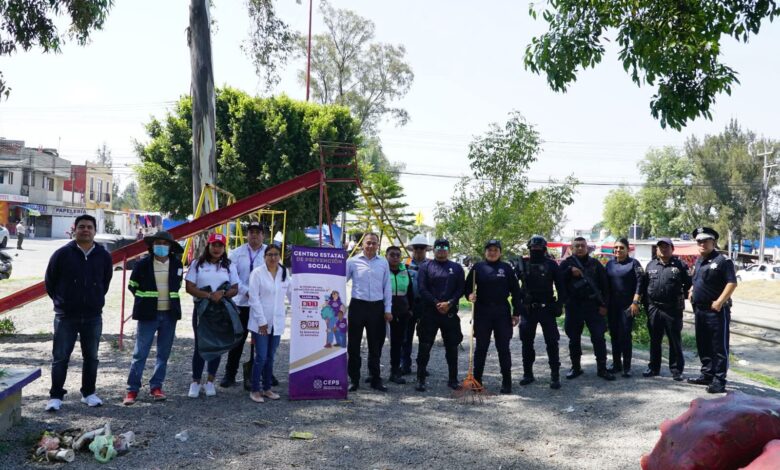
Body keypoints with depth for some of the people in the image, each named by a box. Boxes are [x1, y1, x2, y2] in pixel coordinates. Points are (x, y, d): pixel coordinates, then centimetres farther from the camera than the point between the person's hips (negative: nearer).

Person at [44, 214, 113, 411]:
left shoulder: (103, 256, 2)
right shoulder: (62, 254, -5)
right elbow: (50, 281, 6)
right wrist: (60, 300, 8)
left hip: (93, 316, 2)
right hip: (66, 316, -2)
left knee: (91, 357, 11)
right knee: (60, 357, 1)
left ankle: (89, 393, 24)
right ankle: (55, 396, 12)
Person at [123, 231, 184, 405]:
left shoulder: (177, 264, 3)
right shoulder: (143, 264, -5)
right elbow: (132, 286, 8)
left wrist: (168, 299, 9)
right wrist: (146, 300, 5)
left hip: (169, 315, 3)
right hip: (148, 315, -3)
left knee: (163, 354, 8)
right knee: (140, 353, -2)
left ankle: (156, 387, 18)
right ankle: (132, 389, 6)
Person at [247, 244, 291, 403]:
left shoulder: (284, 273, 6)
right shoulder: (257, 273, -7)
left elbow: (292, 294, 10)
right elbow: (254, 298, -10)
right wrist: (262, 321, -13)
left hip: (277, 322, 4)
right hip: (260, 322, -4)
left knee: (270, 357, 11)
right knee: (261, 357, -4)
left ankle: (267, 388, 22)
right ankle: (254, 390, 9)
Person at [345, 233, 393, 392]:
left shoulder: (383, 263, 7)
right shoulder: (353, 262, -1)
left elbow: (387, 287, 9)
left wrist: (388, 309, 6)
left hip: (377, 307, 2)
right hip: (358, 306, -2)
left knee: (376, 345, 9)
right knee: (353, 345, 3)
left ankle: (375, 379, 20)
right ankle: (354, 380, 14)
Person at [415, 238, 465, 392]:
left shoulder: (456, 268, 9)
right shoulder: (426, 267, 4)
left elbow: (461, 289, 2)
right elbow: (422, 289, -4)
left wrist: (449, 303, -12)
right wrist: (436, 303, -13)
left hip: (451, 313, 2)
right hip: (429, 312, -2)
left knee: (452, 347, 8)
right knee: (424, 346, -1)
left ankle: (453, 379, 19)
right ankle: (421, 379, 6)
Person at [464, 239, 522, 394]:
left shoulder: (506, 268, 3)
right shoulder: (478, 267, 4)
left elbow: (515, 291, 4)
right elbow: (467, 287, 8)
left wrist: (516, 313, 0)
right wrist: (470, 295, -15)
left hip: (502, 312, 0)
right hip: (482, 312, 0)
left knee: (503, 348, 4)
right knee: (481, 347, 6)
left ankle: (507, 382, 12)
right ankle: (477, 380, 14)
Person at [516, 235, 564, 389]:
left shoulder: (551, 264, 0)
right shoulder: (522, 264, 3)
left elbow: (559, 284, 2)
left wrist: (560, 304, -2)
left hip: (547, 308, -2)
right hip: (527, 309, 2)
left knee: (552, 342, -3)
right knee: (527, 342, 7)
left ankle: (555, 375, 3)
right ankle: (528, 373, 19)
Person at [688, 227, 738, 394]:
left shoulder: (723, 260, -10)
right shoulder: (698, 261, 15)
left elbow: (732, 283, -17)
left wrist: (719, 302, -21)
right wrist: (692, 293, 12)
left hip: (716, 311, -8)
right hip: (699, 309, 8)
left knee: (719, 347, -3)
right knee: (703, 345, 15)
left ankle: (719, 380, -1)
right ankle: (707, 375, 25)